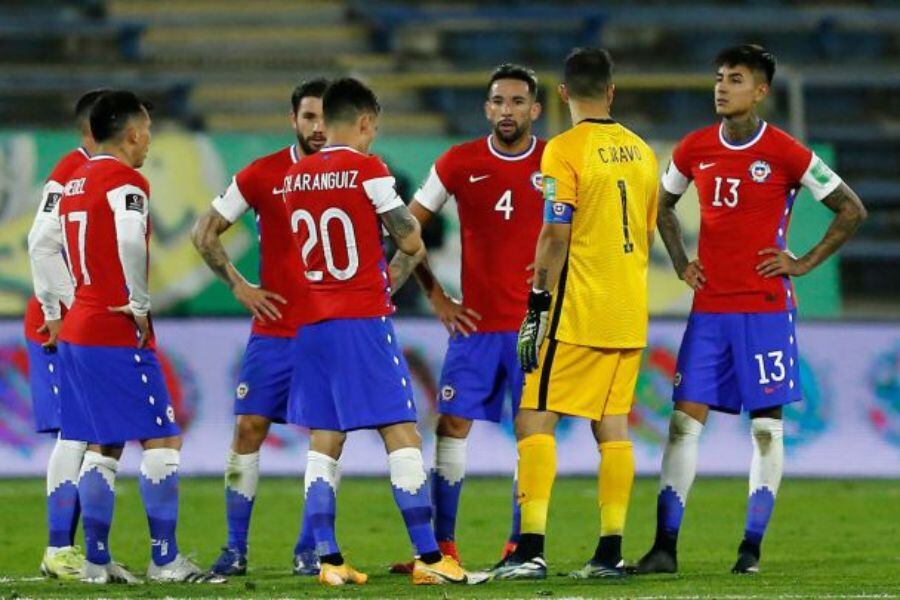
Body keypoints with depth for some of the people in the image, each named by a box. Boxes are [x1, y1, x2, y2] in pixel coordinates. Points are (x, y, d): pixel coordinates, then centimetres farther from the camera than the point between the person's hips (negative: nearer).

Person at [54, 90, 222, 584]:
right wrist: (139, 306, -17)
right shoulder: (126, 182, -12)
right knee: (161, 438, -4)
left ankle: (96, 559, 13)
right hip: (119, 335, -9)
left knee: (102, 445, 13)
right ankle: (164, 559, -6)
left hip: (78, 328, 9)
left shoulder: (75, 182, 15)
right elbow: (130, 242, -28)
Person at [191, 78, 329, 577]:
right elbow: (205, 233, 7)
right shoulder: (261, 175, 0)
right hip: (274, 327, 0)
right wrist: (238, 284, -1)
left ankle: (310, 551, 7)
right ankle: (235, 549, 3)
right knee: (249, 428, -3)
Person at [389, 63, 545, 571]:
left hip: (536, 323, -1)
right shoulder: (459, 163, 0)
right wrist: (436, 297, 1)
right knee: (453, 425, -3)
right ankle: (443, 547, 1)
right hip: (475, 321, 1)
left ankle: (520, 547, 6)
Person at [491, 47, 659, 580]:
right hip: (629, 315, 6)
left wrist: (537, 309, -11)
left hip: (577, 314, -6)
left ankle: (532, 549, -13)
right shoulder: (641, 152, 11)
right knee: (612, 425, 9)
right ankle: (611, 551, 7)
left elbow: (556, 237, -14)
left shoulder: (566, 150, -10)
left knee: (536, 420, -4)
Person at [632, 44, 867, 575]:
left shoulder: (786, 153, -7)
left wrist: (805, 263, -4)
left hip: (766, 308, -4)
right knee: (685, 420, -2)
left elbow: (852, 210, 0)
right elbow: (664, 203, 25)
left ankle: (752, 548, 5)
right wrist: (681, 262, 12)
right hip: (709, 308, 4)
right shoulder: (695, 150, 6)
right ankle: (665, 547, -2)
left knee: (767, 425, 0)